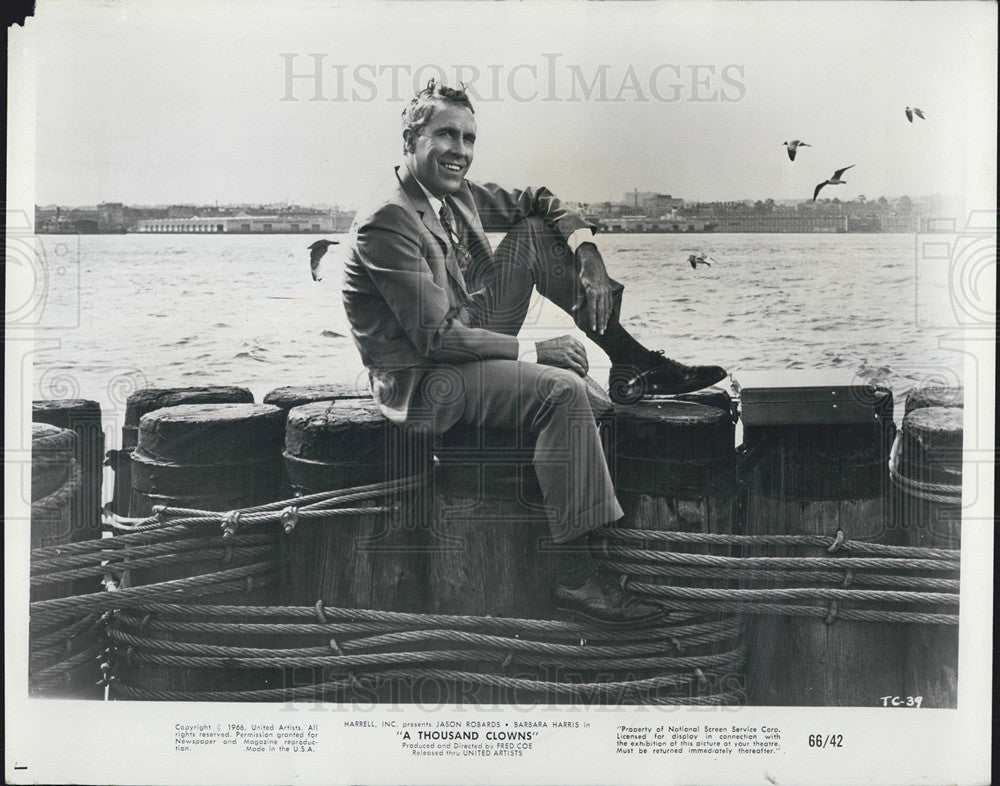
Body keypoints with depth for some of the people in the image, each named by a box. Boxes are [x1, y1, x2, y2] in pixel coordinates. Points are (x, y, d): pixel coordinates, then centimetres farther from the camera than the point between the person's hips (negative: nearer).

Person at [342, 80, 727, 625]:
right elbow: (438, 337, -25)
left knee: (535, 231, 2)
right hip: (422, 383, -9)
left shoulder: (457, 195, 4)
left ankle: (629, 359, 0)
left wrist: (589, 258, -3)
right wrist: (532, 352, -23)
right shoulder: (387, 224, -22)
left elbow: (540, 203, 15)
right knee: (560, 388, -29)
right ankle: (576, 576, -28)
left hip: (468, 345, 9)